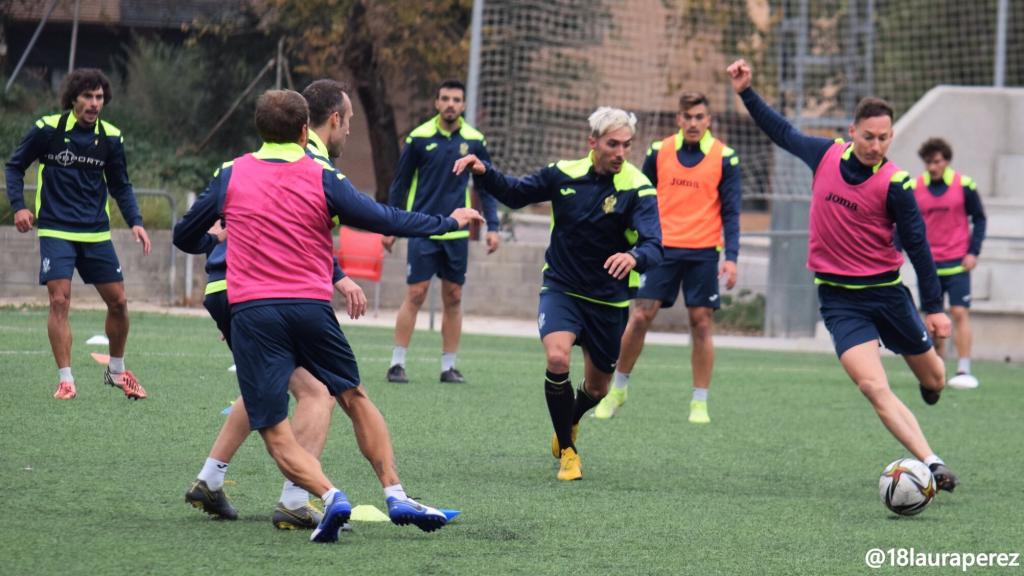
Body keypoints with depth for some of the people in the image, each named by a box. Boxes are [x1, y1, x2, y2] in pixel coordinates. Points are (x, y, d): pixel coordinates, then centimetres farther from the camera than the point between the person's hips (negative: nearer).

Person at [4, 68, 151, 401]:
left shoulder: (110, 138, 2)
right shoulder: (47, 130, -7)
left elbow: (120, 186, 12)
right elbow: (15, 166, 4)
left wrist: (135, 222, -2)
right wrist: (19, 206, -9)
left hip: (96, 233, 3)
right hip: (56, 231, -3)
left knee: (118, 301, 4)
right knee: (59, 301, -14)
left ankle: (116, 370, 25)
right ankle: (65, 379, -7)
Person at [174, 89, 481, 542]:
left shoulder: (231, 175, 5)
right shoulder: (322, 179, 2)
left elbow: (185, 237, 16)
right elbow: (385, 221, 6)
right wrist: (450, 221, 21)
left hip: (252, 313, -1)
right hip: (311, 307, 1)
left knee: (275, 433, 1)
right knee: (355, 399, 21)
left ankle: (329, 496, -21)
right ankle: (395, 494, 14)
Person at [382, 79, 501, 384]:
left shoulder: (474, 140, 2)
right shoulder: (419, 137, -3)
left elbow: (487, 186, 10)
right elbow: (400, 184, 5)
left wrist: (492, 227, 1)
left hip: (457, 231, 3)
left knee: (453, 298, 5)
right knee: (415, 295, -6)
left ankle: (449, 366, 12)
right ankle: (397, 363, -1)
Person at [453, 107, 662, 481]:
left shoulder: (637, 189, -15)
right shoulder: (564, 175, -5)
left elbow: (653, 247, -28)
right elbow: (515, 194, 12)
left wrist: (634, 257, -51)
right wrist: (484, 173, -7)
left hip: (608, 300, 0)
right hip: (561, 288, 0)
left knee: (597, 388, 13)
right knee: (557, 356, -27)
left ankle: (570, 421, 51)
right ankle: (566, 451, -8)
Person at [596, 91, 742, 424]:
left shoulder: (724, 158, 0)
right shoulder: (659, 152, 4)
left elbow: (730, 212, 1)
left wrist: (731, 257, -9)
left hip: (702, 252, -1)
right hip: (662, 247, 1)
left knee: (701, 322, -1)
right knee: (640, 316, -4)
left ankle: (700, 403, 8)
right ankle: (617, 390, 12)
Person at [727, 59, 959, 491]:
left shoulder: (895, 184, -13)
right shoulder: (826, 155, -3)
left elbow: (917, 245, -7)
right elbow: (783, 133, 16)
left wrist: (933, 307, -6)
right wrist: (746, 92, 13)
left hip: (886, 290, -1)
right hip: (839, 298, 1)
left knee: (932, 381, 15)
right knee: (873, 387, -19)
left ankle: (930, 378, 54)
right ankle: (932, 464, -25)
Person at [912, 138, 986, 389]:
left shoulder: (964, 185, -4)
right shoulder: (913, 188, 1)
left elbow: (979, 219, 3)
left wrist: (973, 252, -6)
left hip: (957, 263, -2)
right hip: (928, 263, 2)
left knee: (960, 313, -11)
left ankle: (964, 371, -11)